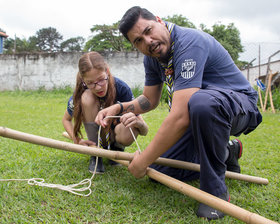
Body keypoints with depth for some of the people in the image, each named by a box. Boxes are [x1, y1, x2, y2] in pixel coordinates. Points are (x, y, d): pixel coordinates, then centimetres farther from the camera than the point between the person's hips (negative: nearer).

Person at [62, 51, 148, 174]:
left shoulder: (121, 88, -26)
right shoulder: (82, 93, -21)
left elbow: (145, 131, -25)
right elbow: (66, 119, -2)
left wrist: (138, 122, -50)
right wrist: (77, 140, -20)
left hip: (115, 135, -1)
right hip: (97, 136, 1)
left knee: (129, 132, -39)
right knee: (87, 98, -29)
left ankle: (117, 148, -1)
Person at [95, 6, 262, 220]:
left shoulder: (189, 42, -30)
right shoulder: (152, 58, -1)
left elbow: (180, 117, -37)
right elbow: (149, 100, 12)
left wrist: (143, 161, -26)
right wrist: (118, 108, -8)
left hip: (241, 106, -8)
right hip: (201, 115, 8)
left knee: (201, 102, -42)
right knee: (159, 171, 2)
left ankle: (216, 189, -19)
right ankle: (226, 153, 20)